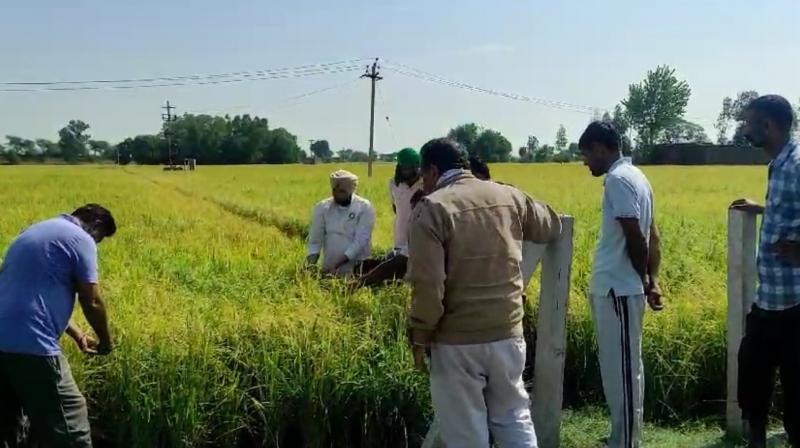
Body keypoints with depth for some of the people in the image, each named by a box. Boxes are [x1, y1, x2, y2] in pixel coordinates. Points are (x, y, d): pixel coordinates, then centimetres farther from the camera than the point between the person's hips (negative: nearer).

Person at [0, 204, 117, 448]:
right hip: (30, 345, -9)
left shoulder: (33, 232, 24)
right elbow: (91, 302, -2)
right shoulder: (80, 239, -3)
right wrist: (105, 341, 16)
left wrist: (78, 335, 31)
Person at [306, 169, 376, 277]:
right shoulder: (322, 208, 3)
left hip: (357, 268, -3)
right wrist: (311, 266, -15)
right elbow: (314, 242, 4)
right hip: (329, 268, 3)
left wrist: (335, 265, -22)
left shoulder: (364, 208, -6)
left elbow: (360, 241, -14)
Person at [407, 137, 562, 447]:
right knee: (514, 419, 19)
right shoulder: (509, 196, 4)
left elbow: (428, 283, -18)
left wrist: (419, 337, -6)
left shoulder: (432, 208, -11)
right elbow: (552, 228, 23)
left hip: (457, 341, -5)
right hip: (508, 333, 5)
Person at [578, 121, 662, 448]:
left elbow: (635, 239, -19)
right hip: (620, 288, 10)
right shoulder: (633, 175, 15)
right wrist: (652, 280, 11)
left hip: (618, 290, -10)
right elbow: (652, 237, 15)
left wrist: (643, 280, -4)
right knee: (623, 370, 16)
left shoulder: (618, 179, -16)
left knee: (622, 372, -2)